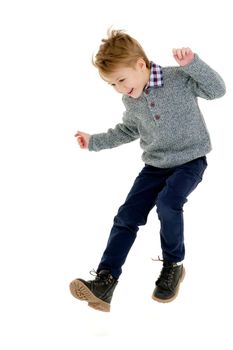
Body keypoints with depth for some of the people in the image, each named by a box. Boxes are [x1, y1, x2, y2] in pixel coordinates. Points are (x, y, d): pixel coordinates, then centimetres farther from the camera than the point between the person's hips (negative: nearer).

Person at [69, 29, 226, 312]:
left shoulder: (179, 79, -15)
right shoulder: (130, 101, 2)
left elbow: (217, 90, -16)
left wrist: (192, 64, -29)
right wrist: (95, 142, 12)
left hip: (190, 160, -5)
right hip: (155, 165, 6)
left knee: (167, 202, -30)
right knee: (127, 216, -7)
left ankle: (173, 265, -5)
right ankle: (104, 281, -8)